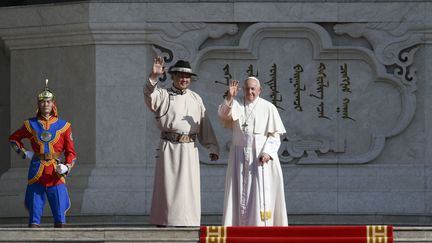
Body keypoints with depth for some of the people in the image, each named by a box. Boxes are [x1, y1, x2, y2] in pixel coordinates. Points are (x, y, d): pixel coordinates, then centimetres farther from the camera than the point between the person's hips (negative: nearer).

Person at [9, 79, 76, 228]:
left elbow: (71, 152, 7)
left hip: (55, 172, -1)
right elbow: (13, 138, 24)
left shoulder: (63, 126, 6)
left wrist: (66, 167, -11)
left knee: (60, 215, -2)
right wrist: (23, 153, 8)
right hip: (36, 170, 1)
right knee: (34, 211, 0)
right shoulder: (31, 124, 9)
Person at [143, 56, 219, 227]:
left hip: (190, 149, 4)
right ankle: (163, 224, -4)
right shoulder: (163, 95, 3)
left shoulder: (195, 99, 15)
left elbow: (205, 125, 15)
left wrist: (212, 147, 9)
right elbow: (149, 95, -19)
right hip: (169, 147, -3)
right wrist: (153, 77, -37)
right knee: (167, 186, -4)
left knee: (188, 187, 3)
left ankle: (187, 224, 7)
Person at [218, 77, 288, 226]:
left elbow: (275, 135, -1)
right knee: (240, 194, 1)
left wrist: (267, 152, -16)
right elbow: (223, 113, -15)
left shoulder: (268, 108, 0)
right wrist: (229, 97, -31)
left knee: (261, 194, -7)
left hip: (261, 157, -2)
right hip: (240, 157, 2)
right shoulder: (236, 104, 6)